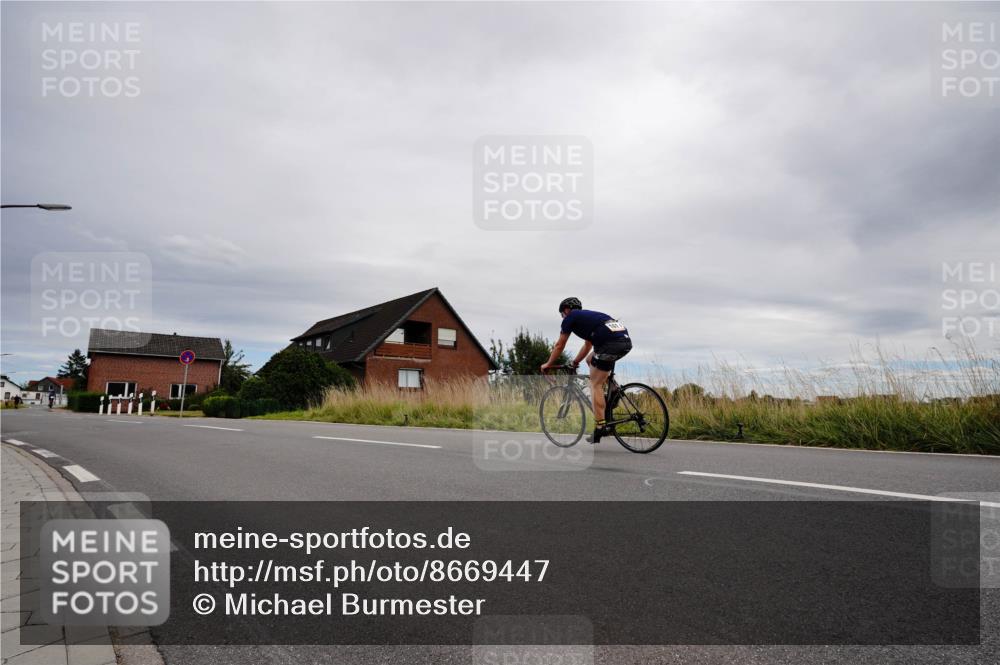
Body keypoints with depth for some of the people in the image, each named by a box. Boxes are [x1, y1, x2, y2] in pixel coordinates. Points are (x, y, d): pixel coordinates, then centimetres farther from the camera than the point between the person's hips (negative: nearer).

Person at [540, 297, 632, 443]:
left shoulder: (571, 317, 13)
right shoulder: (588, 316, 35)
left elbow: (559, 345, 18)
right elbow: (588, 345, 45)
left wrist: (548, 364, 30)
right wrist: (575, 362, 53)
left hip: (610, 343, -8)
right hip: (626, 341, 8)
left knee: (595, 384, 2)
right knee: (591, 360, 29)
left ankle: (600, 427, -3)